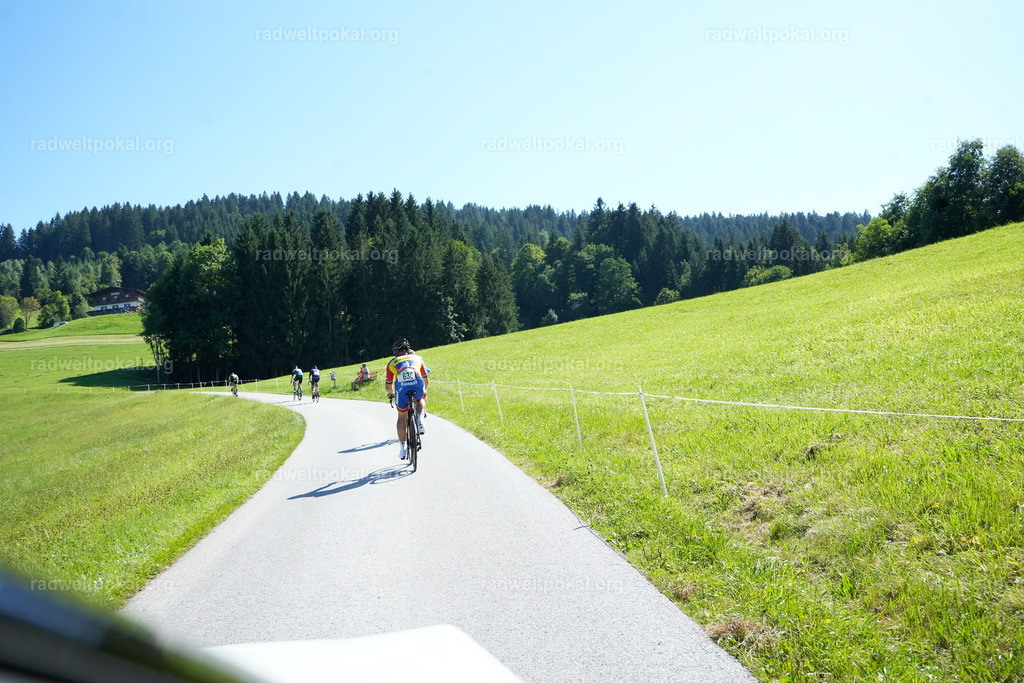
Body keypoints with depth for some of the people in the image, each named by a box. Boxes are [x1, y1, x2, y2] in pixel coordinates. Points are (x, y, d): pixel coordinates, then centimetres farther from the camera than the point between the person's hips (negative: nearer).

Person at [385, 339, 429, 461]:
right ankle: (420, 420, 9)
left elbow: (388, 386, 23)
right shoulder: (417, 358, 25)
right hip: (418, 389, 1)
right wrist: (424, 391, 53)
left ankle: (402, 447, 20)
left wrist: (391, 393, 46)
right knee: (421, 400, 37)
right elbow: (425, 379, 33)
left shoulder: (392, 363, 22)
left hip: (401, 392, 0)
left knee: (402, 417, 23)